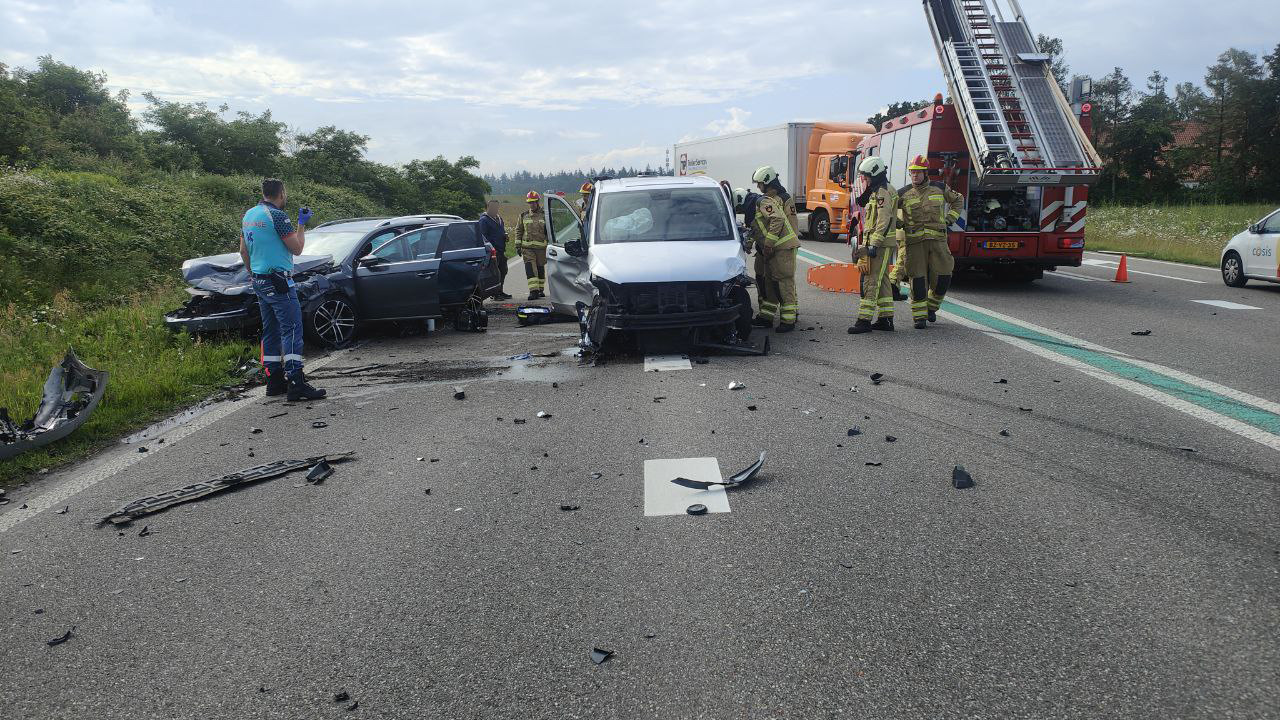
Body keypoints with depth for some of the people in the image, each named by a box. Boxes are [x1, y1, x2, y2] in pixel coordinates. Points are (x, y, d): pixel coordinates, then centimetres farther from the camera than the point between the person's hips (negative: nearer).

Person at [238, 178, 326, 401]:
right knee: (292, 330, -11)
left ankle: (274, 381, 16)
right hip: (279, 282, -9)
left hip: (259, 282, 9)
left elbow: (243, 251, 20)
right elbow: (297, 248, -12)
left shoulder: (248, 216, 14)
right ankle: (296, 383, -17)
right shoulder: (277, 215, -14)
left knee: (271, 332, 13)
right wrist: (302, 225, 1)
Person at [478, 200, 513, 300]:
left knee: (503, 270, 13)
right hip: (493, 250, -9)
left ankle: (500, 291, 23)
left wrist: (505, 235, 9)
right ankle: (495, 293, -3)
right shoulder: (484, 220, -8)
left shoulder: (499, 218, 19)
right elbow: (483, 236, -13)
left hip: (501, 250, 9)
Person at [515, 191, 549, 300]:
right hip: (527, 247, 1)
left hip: (541, 247, 0)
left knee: (540, 269, 9)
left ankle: (540, 289, 22)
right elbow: (518, 230, 15)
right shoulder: (524, 215, 10)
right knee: (530, 269, -13)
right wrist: (518, 245, 8)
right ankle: (533, 291, -18)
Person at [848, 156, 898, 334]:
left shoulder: (882, 193, -14)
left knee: (872, 281, -12)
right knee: (882, 281, 12)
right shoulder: (876, 192, 19)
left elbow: (884, 221, -22)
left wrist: (873, 245, -25)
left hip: (881, 244, -11)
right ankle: (886, 319, 17)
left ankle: (864, 320, -13)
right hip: (875, 243, 11)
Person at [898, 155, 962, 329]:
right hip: (915, 242, -1)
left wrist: (949, 219, 12)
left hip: (937, 240, 1)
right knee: (918, 279, -4)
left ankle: (931, 307, 21)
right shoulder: (903, 193, 3)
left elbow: (958, 199, 24)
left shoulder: (940, 189, 7)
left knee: (943, 276, -4)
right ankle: (920, 317, 5)